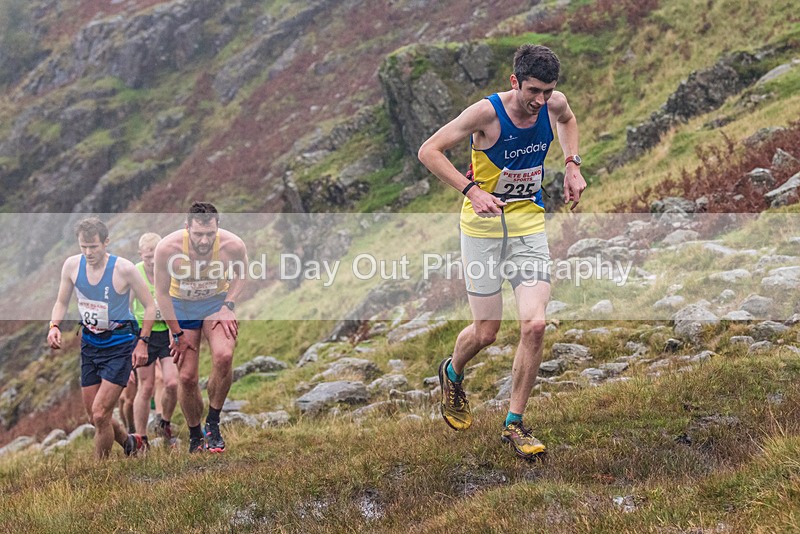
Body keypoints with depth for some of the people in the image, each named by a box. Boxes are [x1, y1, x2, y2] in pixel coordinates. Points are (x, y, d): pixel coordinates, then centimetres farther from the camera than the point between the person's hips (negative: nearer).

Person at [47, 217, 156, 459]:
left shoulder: (124, 269, -17)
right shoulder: (72, 265, -5)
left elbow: (150, 306, -6)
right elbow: (61, 302, 10)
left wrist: (142, 342, -13)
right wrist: (54, 326, -9)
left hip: (120, 346, -5)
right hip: (89, 344, 5)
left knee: (100, 414, -13)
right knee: (95, 417, 11)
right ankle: (130, 443, 40)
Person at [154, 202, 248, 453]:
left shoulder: (233, 245, -25)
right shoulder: (167, 248, -28)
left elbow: (241, 275, 1)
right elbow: (162, 293, -12)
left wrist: (228, 305, -11)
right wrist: (177, 334, -8)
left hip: (217, 303, 0)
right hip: (181, 308, 0)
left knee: (224, 356, -27)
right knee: (187, 377, -2)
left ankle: (213, 423, -7)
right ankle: (195, 437, 21)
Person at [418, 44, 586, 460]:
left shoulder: (554, 103, -7)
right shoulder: (487, 112, -21)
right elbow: (428, 151, -18)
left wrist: (572, 164, 5)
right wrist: (471, 189, -28)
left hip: (529, 223, 4)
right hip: (484, 225, -3)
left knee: (534, 325, -11)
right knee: (485, 332, 3)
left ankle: (514, 425, 5)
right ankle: (452, 374, 41)